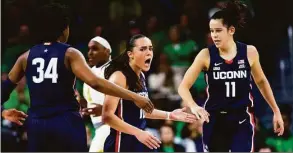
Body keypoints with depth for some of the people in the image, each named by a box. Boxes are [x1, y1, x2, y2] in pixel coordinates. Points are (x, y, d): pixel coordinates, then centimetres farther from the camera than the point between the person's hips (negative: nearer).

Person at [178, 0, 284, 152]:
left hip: (242, 121, 0)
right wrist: (193, 106, -27)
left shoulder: (249, 52, -3)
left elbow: (261, 81, 14)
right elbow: (183, 86, -7)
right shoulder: (206, 55, -7)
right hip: (215, 121, 0)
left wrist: (276, 111, 16)